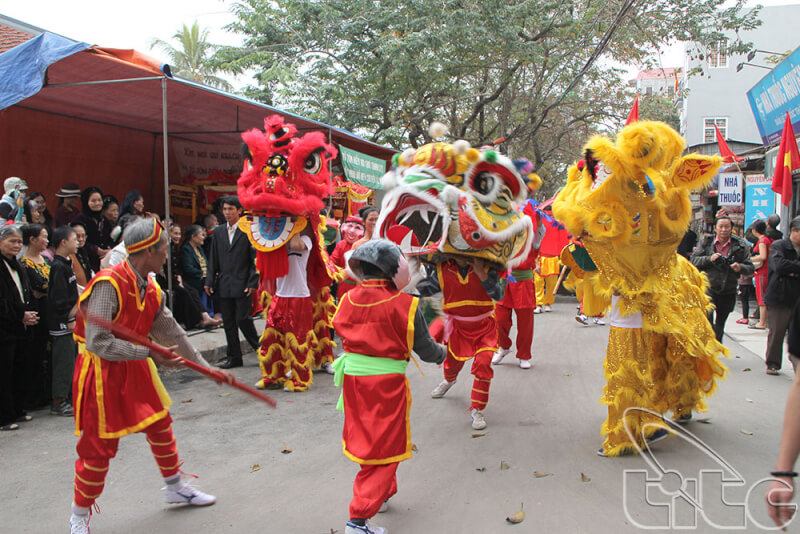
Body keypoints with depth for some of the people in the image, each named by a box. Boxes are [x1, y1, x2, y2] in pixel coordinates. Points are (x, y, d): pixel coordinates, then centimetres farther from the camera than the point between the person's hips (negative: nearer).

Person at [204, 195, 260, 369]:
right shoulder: (218, 231, 12)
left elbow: (255, 259, -5)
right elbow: (213, 259, 14)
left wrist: (252, 282, -11)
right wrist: (209, 281, 6)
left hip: (242, 284, -5)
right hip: (223, 285, 5)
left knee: (243, 319, -8)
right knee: (228, 322, 8)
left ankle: (259, 347, 14)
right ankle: (234, 357, 17)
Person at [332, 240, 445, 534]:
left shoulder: (348, 299, -2)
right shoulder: (404, 304, -14)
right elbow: (425, 349, -6)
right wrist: (441, 353, 16)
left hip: (352, 377, 6)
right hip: (387, 381, -5)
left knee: (367, 439, 23)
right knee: (385, 449, 6)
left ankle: (381, 494, 43)